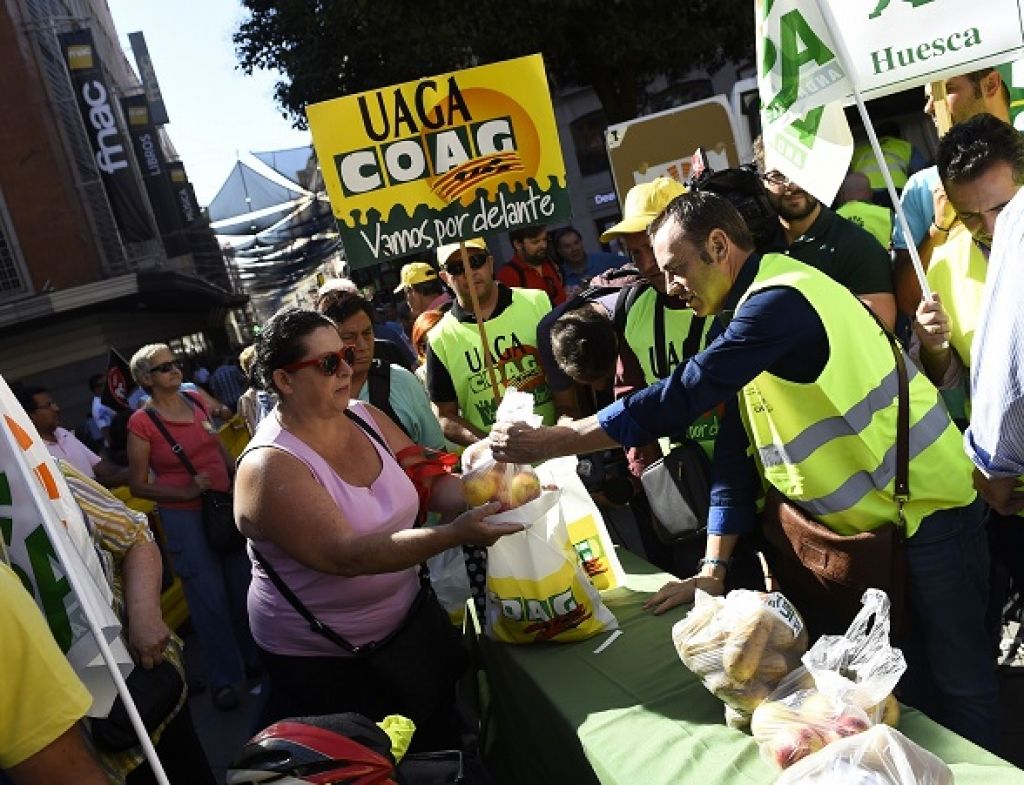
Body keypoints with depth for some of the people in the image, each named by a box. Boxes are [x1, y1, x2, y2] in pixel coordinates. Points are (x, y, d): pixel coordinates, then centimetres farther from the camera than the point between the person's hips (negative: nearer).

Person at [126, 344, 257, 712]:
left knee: (244, 586, 14)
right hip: (183, 517, -5)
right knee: (209, 596, 2)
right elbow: (139, 486, -8)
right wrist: (186, 492, -18)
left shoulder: (198, 400, 3)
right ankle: (222, 678, 20)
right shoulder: (141, 423, -11)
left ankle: (255, 656, 34)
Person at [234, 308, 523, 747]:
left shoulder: (365, 417, -4)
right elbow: (345, 555, -33)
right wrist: (453, 535, -41)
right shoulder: (270, 467, -25)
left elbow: (428, 478, -4)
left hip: (409, 619, 6)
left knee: (439, 741, 22)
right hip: (323, 662, -6)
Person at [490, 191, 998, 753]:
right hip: (864, 521, 8)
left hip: (926, 506, -8)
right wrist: (714, 568, -2)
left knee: (957, 677, 5)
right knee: (904, 673, 17)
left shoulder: (780, 301, -24)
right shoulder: (743, 317, 6)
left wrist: (547, 442, -26)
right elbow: (734, 448, 4)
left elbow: (679, 399, -31)